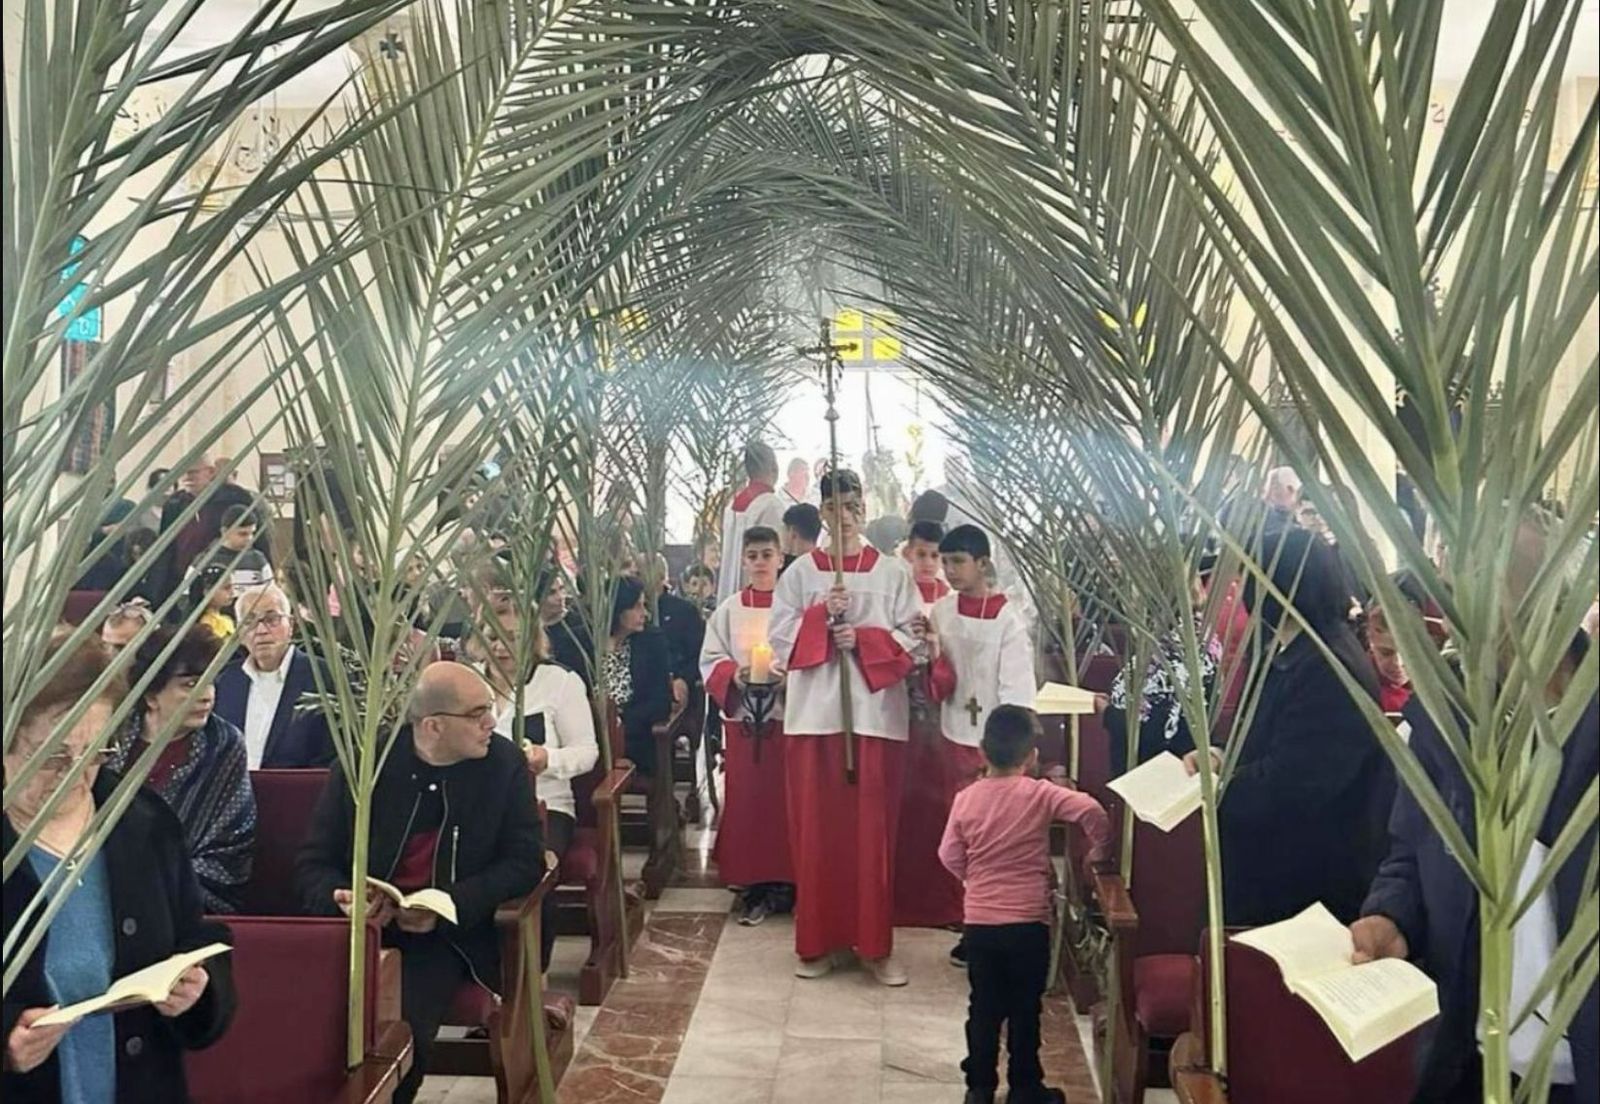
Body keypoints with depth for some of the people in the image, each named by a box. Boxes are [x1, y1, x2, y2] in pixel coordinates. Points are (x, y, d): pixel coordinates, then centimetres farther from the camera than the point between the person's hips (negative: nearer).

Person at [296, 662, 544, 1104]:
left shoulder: (505, 763, 0)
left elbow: (525, 861, -1)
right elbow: (313, 862, 5)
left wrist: (449, 906, -15)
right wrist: (342, 899, -18)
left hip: (447, 934, -1)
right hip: (361, 929, 1)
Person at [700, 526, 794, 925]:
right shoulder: (728, 610, 8)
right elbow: (710, 660, 6)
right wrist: (735, 677, -13)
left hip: (787, 714, -2)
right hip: (742, 716, 2)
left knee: (784, 799, 0)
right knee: (746, 800, 3)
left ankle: (785, 883, 8)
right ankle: (752, 884, 10)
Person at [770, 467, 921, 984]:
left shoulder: (893, 572, 5)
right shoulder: (799, 572, 7)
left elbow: (911, 638, 1)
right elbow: (779, 636, 1)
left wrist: (862, 638, -13)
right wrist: (823, 615, -13)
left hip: (876, 713, -1)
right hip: (814, 713, 1)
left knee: (873, 827, 2)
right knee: (815, 826, 4)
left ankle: (876, 945, 12)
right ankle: (817, 942, 15)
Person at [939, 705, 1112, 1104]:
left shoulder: (966, 798, -2)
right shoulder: (1040, 794, -10)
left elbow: (950, 857, 3)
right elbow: (1091, 811, -21)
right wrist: (1100, 849, -4)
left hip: (979, 922, 2)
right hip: (1028, 922, -2)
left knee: (984, 1008, 13)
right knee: (1025, 1009, 10)